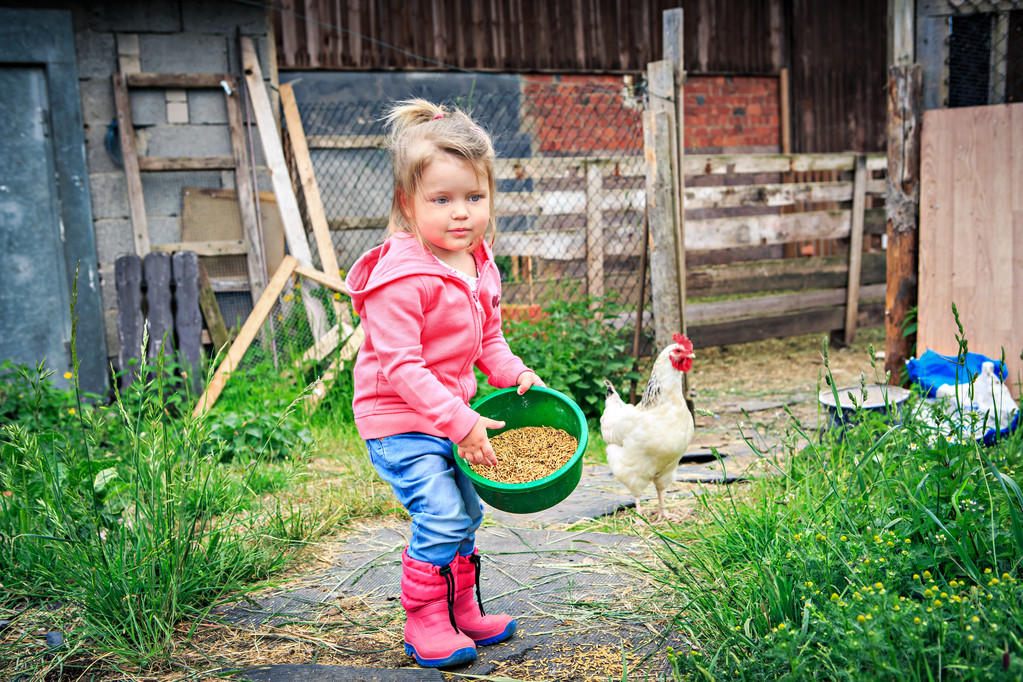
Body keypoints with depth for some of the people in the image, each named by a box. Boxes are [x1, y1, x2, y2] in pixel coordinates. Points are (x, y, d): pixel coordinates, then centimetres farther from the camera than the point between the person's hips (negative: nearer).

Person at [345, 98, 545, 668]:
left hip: (451, 415, 9)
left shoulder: (480, 266, 2)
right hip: (398, 420, -9)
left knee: (468, 513, 17)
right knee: (441, 517, -14)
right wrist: (460, 423, -27)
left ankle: (463, 612, 33)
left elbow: (487, 339, 16)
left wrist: (513, 372, -3)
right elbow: (399, 366, -27)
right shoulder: (401, 277, -26)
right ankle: (425, 625, 5)